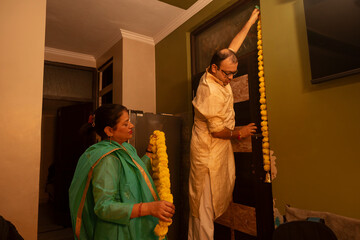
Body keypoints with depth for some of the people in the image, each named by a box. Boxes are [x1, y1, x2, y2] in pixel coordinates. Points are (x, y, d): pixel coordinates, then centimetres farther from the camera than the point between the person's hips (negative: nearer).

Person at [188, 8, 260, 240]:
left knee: (200, 201, 17)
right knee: (205, 203, 1)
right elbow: (217, 130, -20)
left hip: (218, 149, 9)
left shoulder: (217, 74, 2)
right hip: (209, 152, -9)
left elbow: (232, 48, 17)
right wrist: (240, 132, -4)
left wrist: (250, 23, 24)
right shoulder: (211, 91, -24)